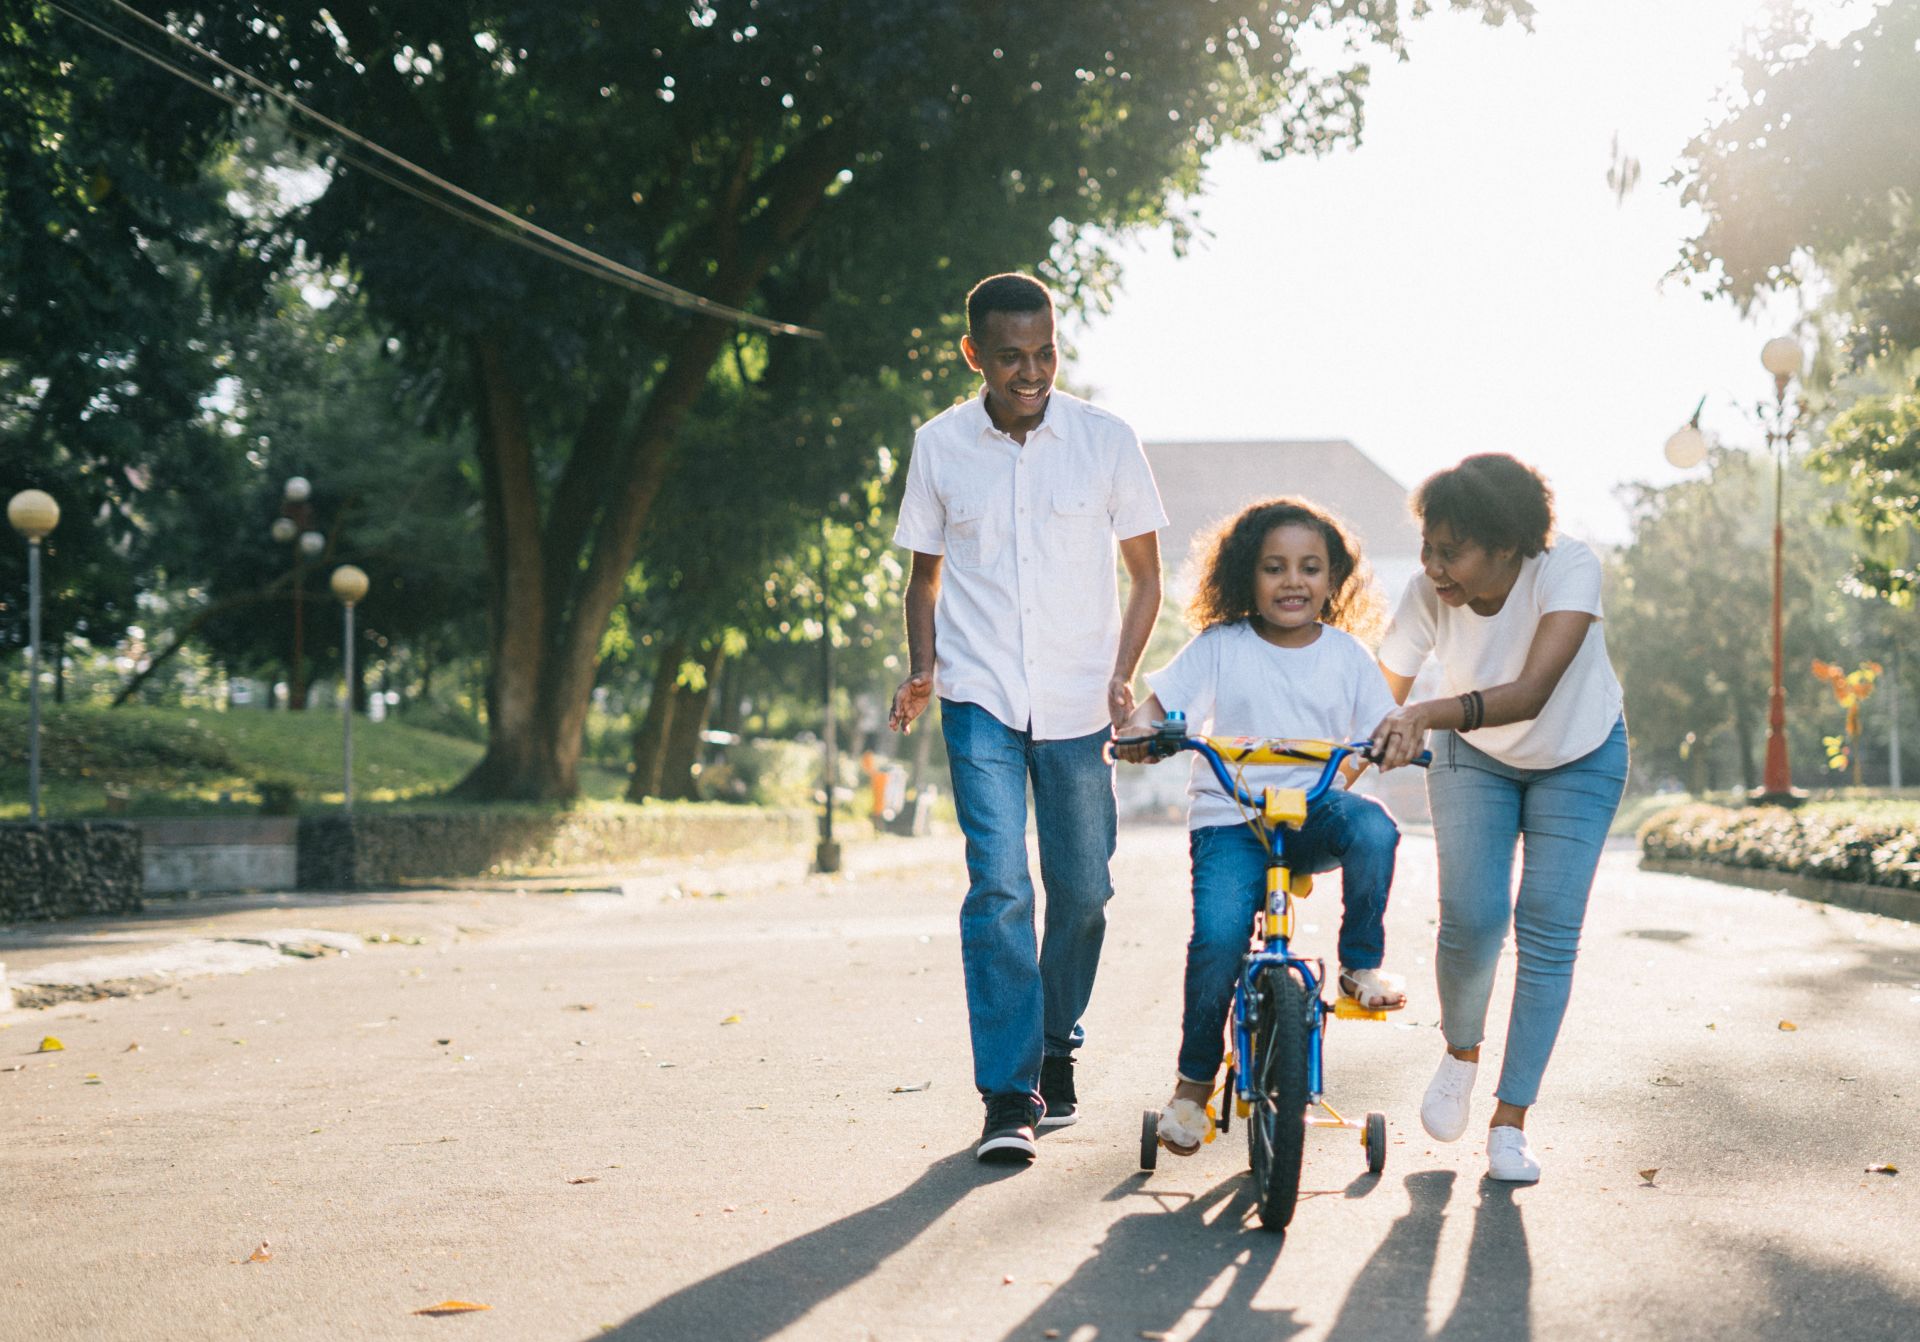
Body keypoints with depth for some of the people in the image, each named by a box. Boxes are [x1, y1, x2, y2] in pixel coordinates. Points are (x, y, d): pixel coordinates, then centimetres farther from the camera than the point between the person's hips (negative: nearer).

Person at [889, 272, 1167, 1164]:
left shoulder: (1106, 441, -2)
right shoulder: (939, 446, 1)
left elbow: (1145, 575, 7)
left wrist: (1122, 677, -6)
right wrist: (921, 669, -2)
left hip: (1078, 701, 1)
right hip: (980, 697, -1)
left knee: (1082, 888, 6)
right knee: (998, 883, -13)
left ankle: (1056, 1048, 31)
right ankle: (1009, 1097, -9)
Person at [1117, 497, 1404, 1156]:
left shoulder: (1347, 655, 8)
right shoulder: (1220, 648, 2)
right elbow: (1159, 702, -1)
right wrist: (1140, 730, -25)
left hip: (1316, 810, 2)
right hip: (1230, 817, -2)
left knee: (1373, 827, -34)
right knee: (1218, 934, -25)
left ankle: (1362, 965, -10)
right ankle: (1194, 1081, -3)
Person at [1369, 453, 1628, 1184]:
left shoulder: (1568, 569, -34)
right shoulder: (1427, 594, -27)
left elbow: (1533, 692, -46)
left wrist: (1428, 714, -61)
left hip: (1578, 759, -1)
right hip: (1474, 759, 1)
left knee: (1548, 933, -8)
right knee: (1470, 919, -15)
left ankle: (1510, 1121, 3)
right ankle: (1460, 1052, 16)